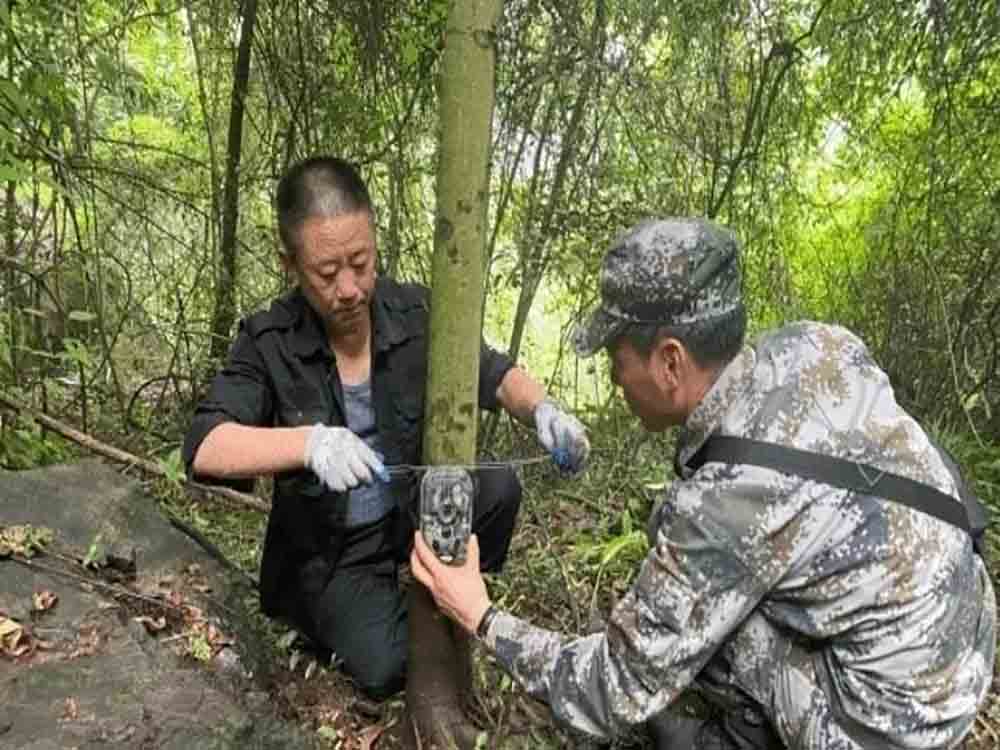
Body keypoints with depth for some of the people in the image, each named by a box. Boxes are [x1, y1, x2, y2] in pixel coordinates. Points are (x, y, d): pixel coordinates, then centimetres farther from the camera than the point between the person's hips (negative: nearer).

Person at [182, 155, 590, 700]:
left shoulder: (416, 315, -13)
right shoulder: (268, 343, -18)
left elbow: (497, 378, -7)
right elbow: (203, 448, -27)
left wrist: (543, 410, -31)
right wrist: (309, 441, -45)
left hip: (412, 510, 3)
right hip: (330, 546, -2)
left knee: (497, 488, -22)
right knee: (384, 668, -19)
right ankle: (324, 610, 16)